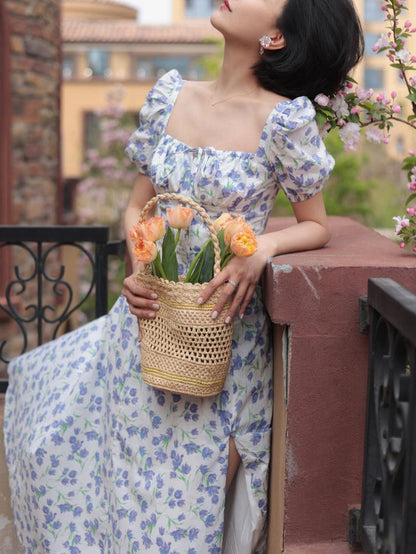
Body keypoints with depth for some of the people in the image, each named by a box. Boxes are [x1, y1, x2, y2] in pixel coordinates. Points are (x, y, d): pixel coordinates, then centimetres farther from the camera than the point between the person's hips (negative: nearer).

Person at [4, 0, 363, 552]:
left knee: (195, 500, 1)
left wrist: (263, 246, -22)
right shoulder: (170, 96, 2)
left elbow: (316, 226, -2)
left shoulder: (284, 119, -12)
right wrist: (138, 271, -9)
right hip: (150, 316, 5)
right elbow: (138, 207, 9)